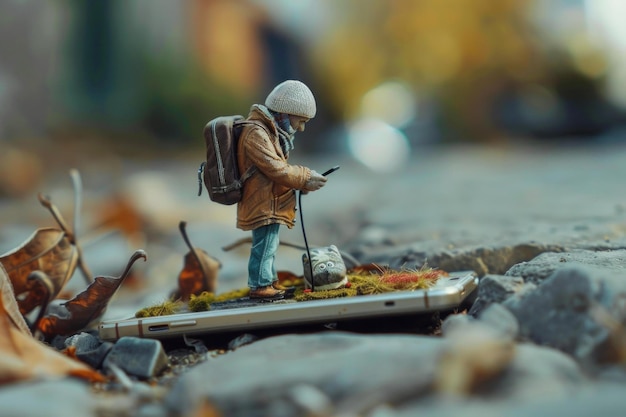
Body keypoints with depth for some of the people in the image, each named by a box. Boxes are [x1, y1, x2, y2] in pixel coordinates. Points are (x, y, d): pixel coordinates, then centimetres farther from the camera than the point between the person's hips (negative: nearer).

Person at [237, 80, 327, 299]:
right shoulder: (256, 133, -20)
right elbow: (276, 169, -23)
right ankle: (259, 286, 4)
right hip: (263, 205, -10)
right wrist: (305, 178, -15)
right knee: (264, 244, -4)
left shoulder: (270, 131, 14)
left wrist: (303, 178, 1)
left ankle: (270, 281, 28)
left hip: (270, 203, 10)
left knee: (268, 244, 18)